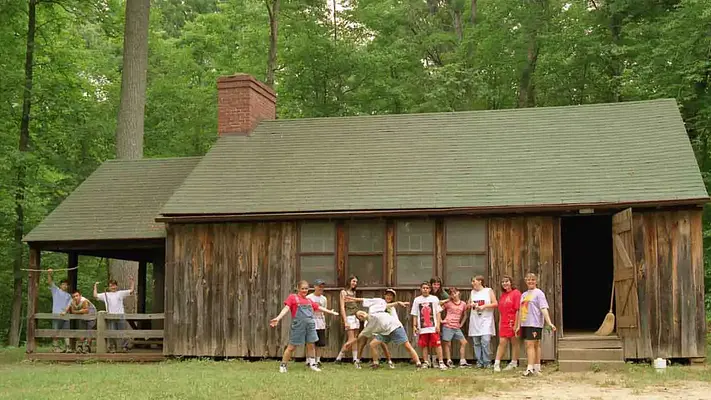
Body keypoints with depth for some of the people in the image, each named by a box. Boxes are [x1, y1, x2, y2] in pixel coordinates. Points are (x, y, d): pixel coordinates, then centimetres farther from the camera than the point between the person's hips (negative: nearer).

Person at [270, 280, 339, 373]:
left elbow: (319, 308, 27)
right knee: (291, 347, -2)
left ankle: (312, 364, 19)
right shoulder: (292, 297, 2)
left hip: (310, 325, 5)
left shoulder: (309, 301, 17)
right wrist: (277, 318, -24)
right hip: (298, 325, -5)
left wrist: (332, 312, 35)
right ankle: (283, 365, 8)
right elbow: (286, 308, -9)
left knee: (311, 345, 7)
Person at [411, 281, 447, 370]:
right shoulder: (417, 300, 10)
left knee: (437, 344, -6)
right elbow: (415, 315, 12)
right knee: (424, 345, 5)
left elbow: (438, 313, 4)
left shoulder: (434, 299, 6)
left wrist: (438, 325, -5)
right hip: (422, 328, 2)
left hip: (433, 327, -2)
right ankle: (426, 363, 14)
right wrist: (414, 326, 4)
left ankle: (441, 362, -3)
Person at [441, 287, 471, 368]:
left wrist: (461, 324, 12)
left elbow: (464, 315, 22)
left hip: (457, 327, 4)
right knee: (447, 344, -1)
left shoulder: (463, 304, 7)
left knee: (464, 342, -2)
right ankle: (449, 361, 5)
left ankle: (462, 362, 2)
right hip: (447, 326, -4)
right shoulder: (448, 303, -3)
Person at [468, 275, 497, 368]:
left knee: (485, 341, -14)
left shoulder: (488, 291, 3)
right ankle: (479, 362, 7)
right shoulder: (472, 292, 16)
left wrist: (484, 306, -12)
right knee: (476, 343, 2)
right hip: (475, 321, 5)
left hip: (486, 320, -5)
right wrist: (471, 305, 0)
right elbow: (468, 304, 23)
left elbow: (495, 304, -1)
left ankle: (487, 362, -8)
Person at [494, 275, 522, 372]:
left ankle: (514, 364, 14)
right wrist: (500, 323, 14)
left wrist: (516, 323, -15)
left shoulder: (516, 293, -7)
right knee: (502, 342, 0)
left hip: (513, 323, -5)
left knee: (514, 342, 5)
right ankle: (497, 364, -4)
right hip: (504, 323, 6)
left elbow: (518, 309, -11)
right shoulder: (502, 295, 14)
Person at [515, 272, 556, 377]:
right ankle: (537, 368, 15)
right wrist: (518, 326, 18)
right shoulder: (523, 295, 19)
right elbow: (520, 311, 21)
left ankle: (530, 368, -13)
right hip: (524, 324, 7)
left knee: (530, 345, -12)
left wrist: (549, 323, -20)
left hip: (534, 324, -7)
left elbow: (544, 309, -12)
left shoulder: (539, 293, -3)